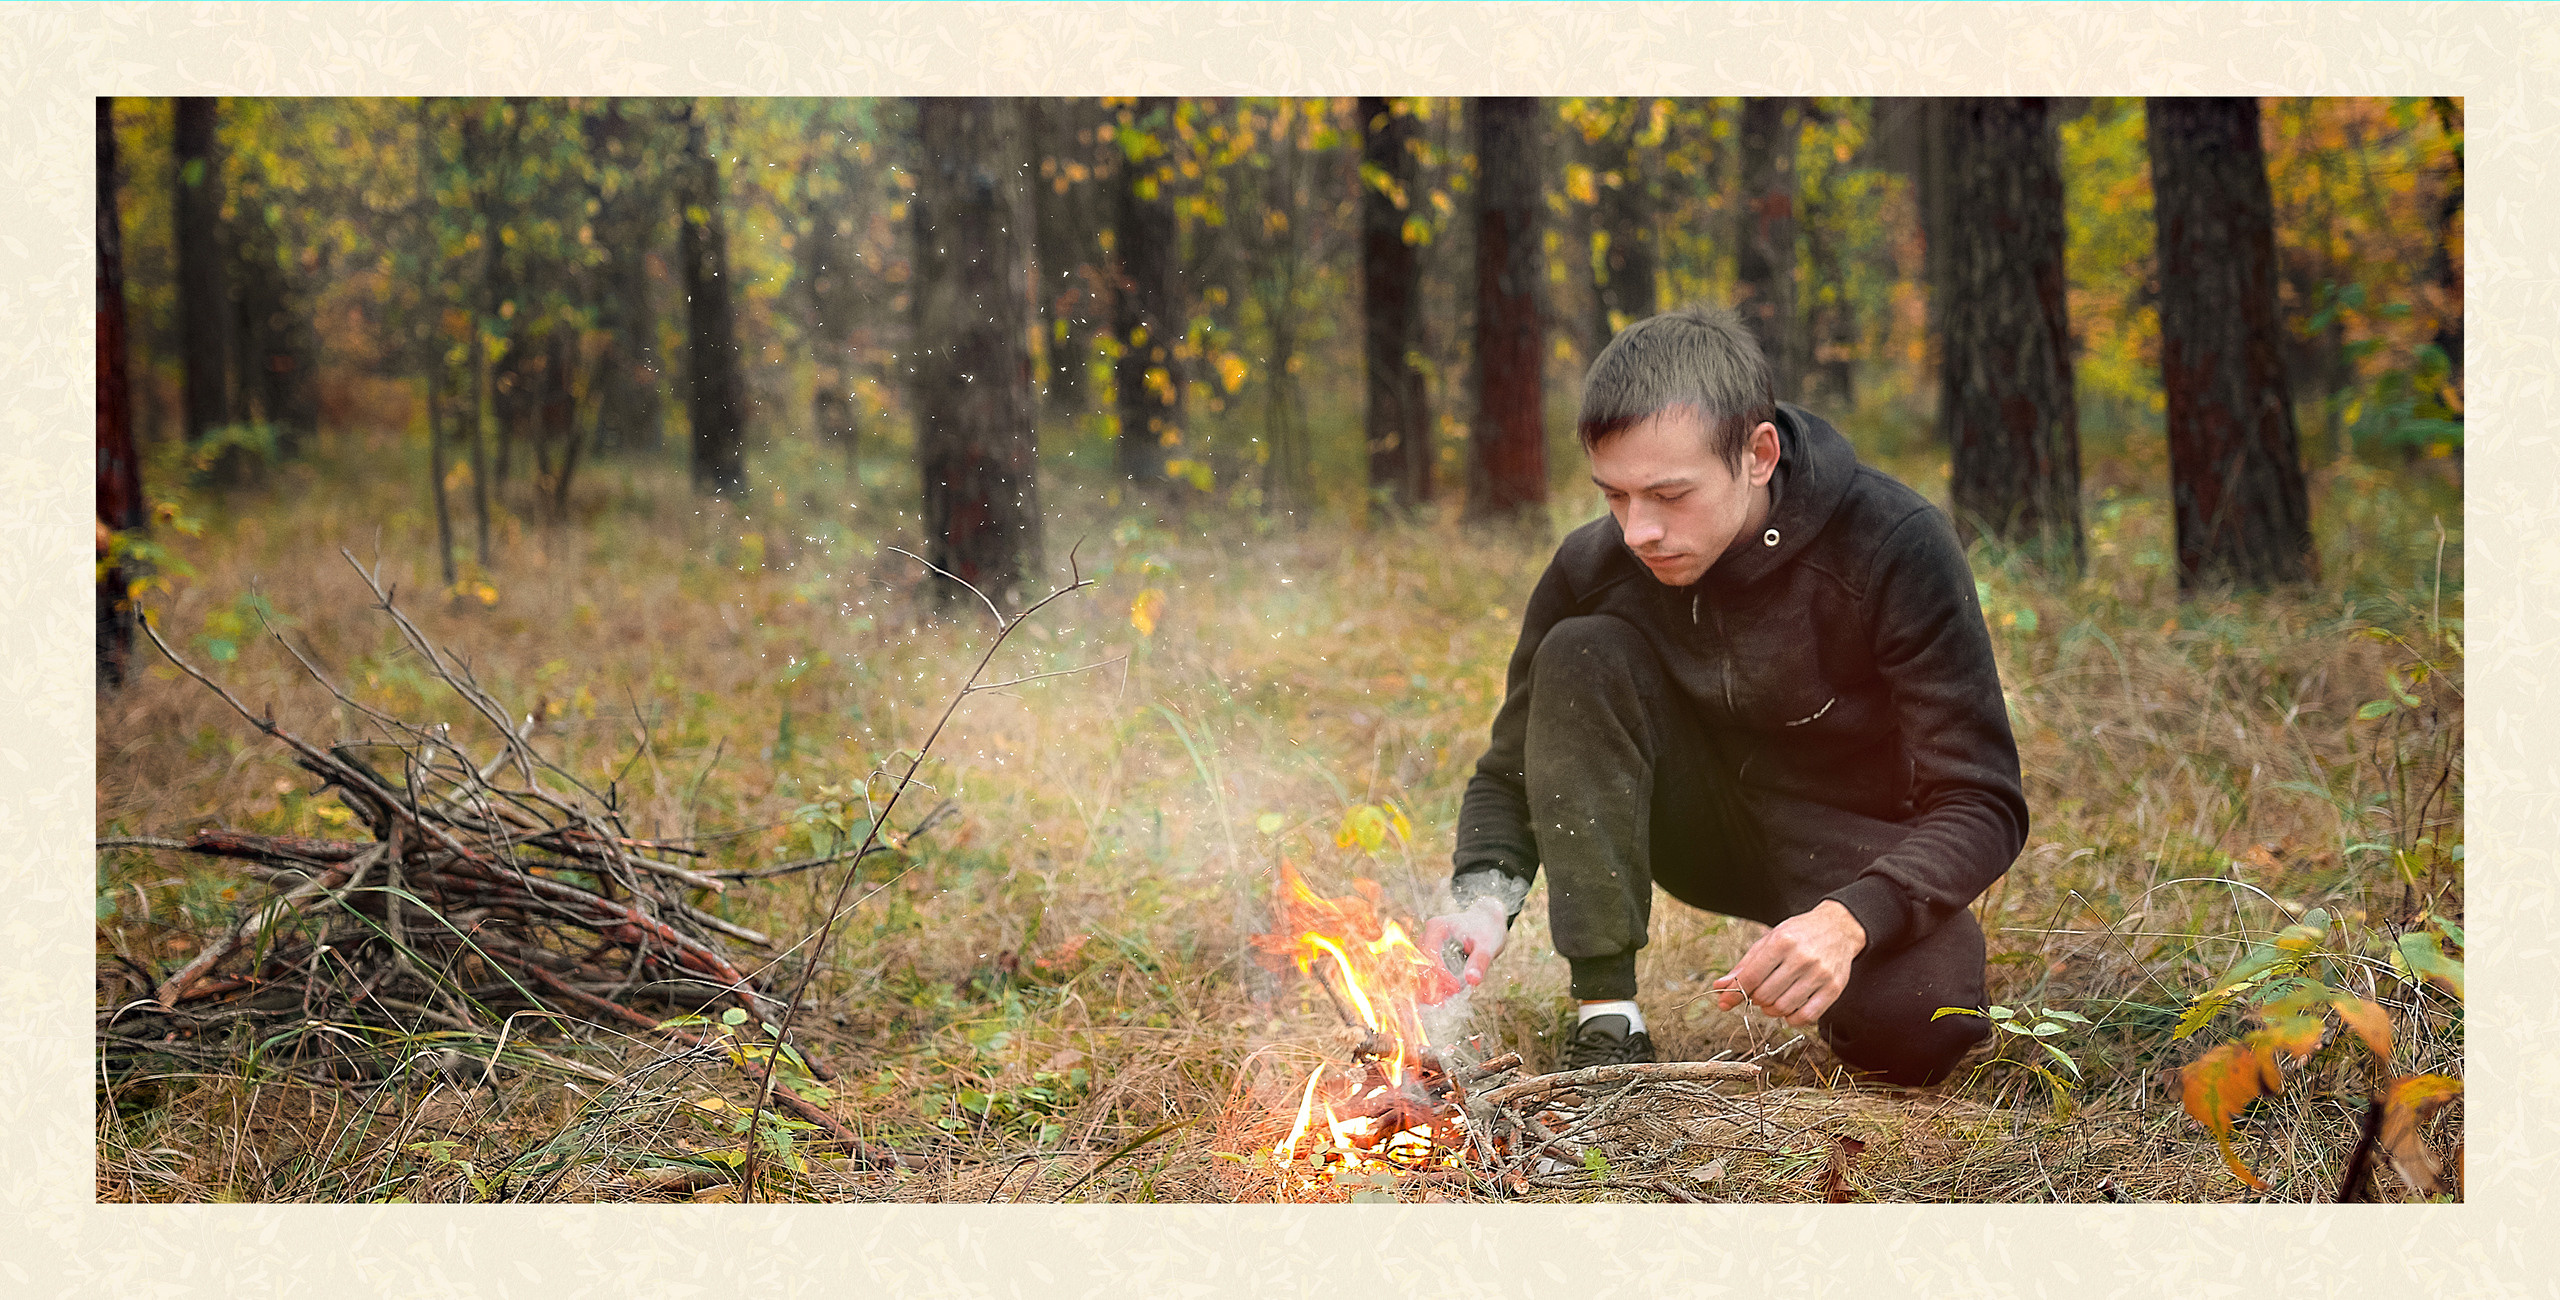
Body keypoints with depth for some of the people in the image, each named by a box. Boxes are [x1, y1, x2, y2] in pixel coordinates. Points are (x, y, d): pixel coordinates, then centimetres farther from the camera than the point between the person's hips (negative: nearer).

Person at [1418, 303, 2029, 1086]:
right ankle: (1608, 1019, -22)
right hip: (1709, 831, 3)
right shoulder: (1596, 566, -15)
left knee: (1914, 1030, -34)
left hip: (1859, 857, -3)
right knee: (1581, 654, -23)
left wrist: (1848, 920, -43)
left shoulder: (1895, 546, -25)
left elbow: (1981, 803, -24)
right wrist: (1484, 900, -26)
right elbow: (1513, 773, -3)